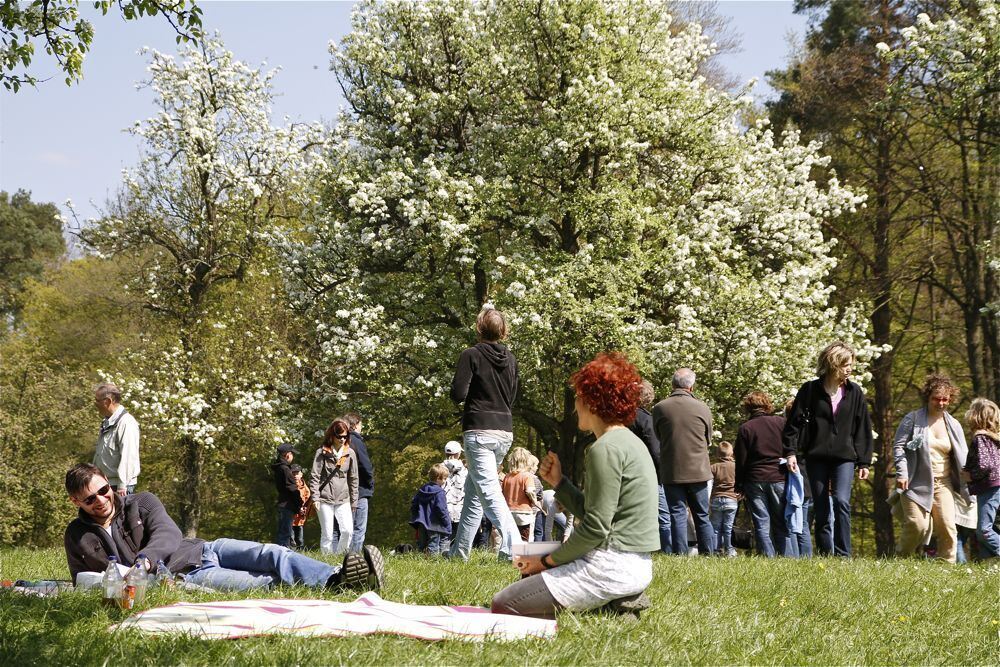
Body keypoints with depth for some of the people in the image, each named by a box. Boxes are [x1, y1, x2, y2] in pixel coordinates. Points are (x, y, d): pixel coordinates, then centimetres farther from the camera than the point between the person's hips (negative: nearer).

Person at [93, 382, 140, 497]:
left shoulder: (126, 423, -15)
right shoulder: (106, 423, 16)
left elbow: (127, 457, -20)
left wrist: (122, 487, -23)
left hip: (118, 485, -9)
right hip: (104, 483, 9)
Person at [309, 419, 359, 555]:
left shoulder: (350, 453, 7)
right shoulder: (322, 452, -1)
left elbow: (353, 479, 12)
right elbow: (314, 476, -3)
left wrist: (354, 502, 10)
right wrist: (315, 498, -11)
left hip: (343, 500, 2)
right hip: (325, 499, -2)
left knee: (347, 530, -13)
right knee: (327, 535, -3)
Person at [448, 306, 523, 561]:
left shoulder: (472, 355, -8)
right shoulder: (510, 359, 11)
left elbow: (457, 394, -13)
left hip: (479, 430, -7)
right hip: (505, 431, 7)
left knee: (489, 492, -13)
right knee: (473, 490, 18)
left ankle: (513, 547, -29)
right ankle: (460, 549, 24)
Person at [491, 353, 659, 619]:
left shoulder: (606, 449, -15)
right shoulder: (630, 442, 16)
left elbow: (596, 527, -19)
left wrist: (547, 560, -8)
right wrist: (558, 482, 9)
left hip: (612, 566, -10)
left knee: (502, 605, -12)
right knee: (529, 577, 28)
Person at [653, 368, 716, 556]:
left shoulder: (660, 408, -7)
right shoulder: (703, 409, -5)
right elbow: (708, 441, 8)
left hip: (671, 472, -1)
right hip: (698, 470, 1)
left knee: (677, 514, 3)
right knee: (702, 515, 10)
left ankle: (680, 554, -1)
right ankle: (708, 553, 8)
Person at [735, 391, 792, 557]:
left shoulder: (745, 428, 0)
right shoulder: (780, 423, 3)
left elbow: (741, 460, 0)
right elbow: (790, 450, 2)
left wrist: (739, 485, 6)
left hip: (754, 480, -1)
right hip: (779, 479, 1)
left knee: (761, 523, 1)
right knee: (782, 523, 6)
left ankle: (768, 556, -7)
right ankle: (788, 557, -1)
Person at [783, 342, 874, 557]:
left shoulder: (854, 392, 5)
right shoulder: (811, 390, 0)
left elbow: (863, 429, 8)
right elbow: (795, 422, 1)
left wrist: (864, 462, 6)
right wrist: (791, 452, -7)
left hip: (845, 458, 0)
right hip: (816, 457, 0)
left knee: (841, 501, -19)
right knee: (821, 511, 3)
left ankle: (843, 554, -16)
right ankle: (825, 555, 12)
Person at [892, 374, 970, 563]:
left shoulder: (953, 425, 14)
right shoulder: (913, 419, 2)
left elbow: (962, 457, 20)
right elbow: (898, 446, -2)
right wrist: (901, 473, -12)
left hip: (943, 483, 4)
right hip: (916, 483, -4)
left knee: (947, 526, -9)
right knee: (917, 524, -15)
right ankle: (901, 559, 7)